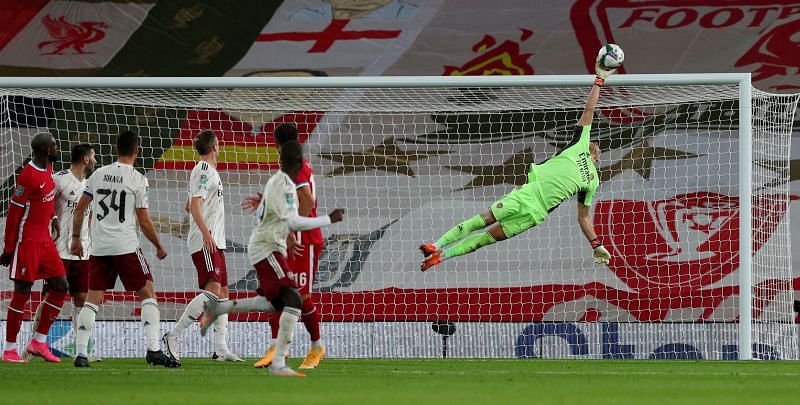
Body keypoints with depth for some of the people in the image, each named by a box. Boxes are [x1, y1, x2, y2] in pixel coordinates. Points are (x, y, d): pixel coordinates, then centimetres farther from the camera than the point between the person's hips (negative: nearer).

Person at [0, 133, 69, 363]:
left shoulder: (48, 168, 7)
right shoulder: (29, 176, -19)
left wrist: (53, 217, 13)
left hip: (44, 238, 9)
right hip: (27, 240, -9)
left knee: (61, 287, 6)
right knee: (22, 293, -4)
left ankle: (39, 342, 13)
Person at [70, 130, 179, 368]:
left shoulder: (98, 174, 8)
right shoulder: (138, 180, -6)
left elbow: (79, 209, 11)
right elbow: (144, 222, -5)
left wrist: (76, 237, 23)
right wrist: (159, 247, 9)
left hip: (99, 248, 4)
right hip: (126, 246, -4)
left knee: (93, 299, 7)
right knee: (148, 293, 4)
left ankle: (80, 353, 0)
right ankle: (154, 349, -7)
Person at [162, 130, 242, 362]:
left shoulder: (208, 170, 21)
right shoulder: (204, 171, -9)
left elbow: (190, 206, 29)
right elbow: (195, 205, -19)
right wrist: (206, 233, -27)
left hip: (214, 242, 10)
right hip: (205, 241, -10)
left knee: (222, 293, 5)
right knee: (212, 290, -18)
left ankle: (221, 349, 2)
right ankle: (174, 336, -19)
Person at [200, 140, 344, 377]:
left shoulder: (276, 182, 11)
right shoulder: (282, 184, -19)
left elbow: (260, 213, 23)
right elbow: (293, 222, -24)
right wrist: (328, 220, -18)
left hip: (268, 248, 10)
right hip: (266, 249, -10)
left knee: (274, 303, 22)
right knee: (293, 301, -18)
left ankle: (218, 309, 28)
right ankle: (278, 364, -22)